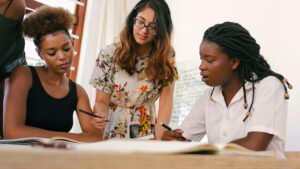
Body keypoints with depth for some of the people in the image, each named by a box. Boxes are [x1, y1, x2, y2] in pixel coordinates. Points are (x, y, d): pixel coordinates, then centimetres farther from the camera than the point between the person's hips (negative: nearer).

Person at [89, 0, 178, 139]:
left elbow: (166, 101, -5)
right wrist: (100, 117, -25)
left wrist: (158, 138, -16)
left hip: (147, 135, 1)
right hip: (112, 134, 0)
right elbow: (101, 101, -3)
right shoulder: (109, 54, -3)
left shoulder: (167, 56, 0)